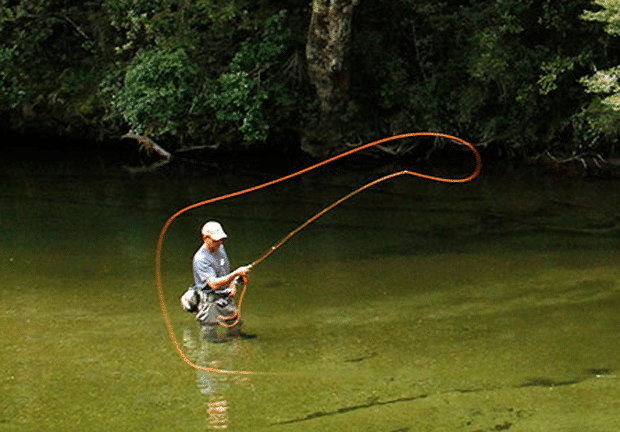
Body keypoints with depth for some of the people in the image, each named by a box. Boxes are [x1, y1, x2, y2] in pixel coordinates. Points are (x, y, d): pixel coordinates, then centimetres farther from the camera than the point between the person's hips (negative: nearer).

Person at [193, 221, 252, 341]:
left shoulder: (220, 248, 7)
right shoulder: (200, 259, -21)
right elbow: (214, 284, -30)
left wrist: (233, 285, 2)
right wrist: (236, 274, -35)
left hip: (227, 299, 8)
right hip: (211, 303, -8)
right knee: (212, 339, -6)